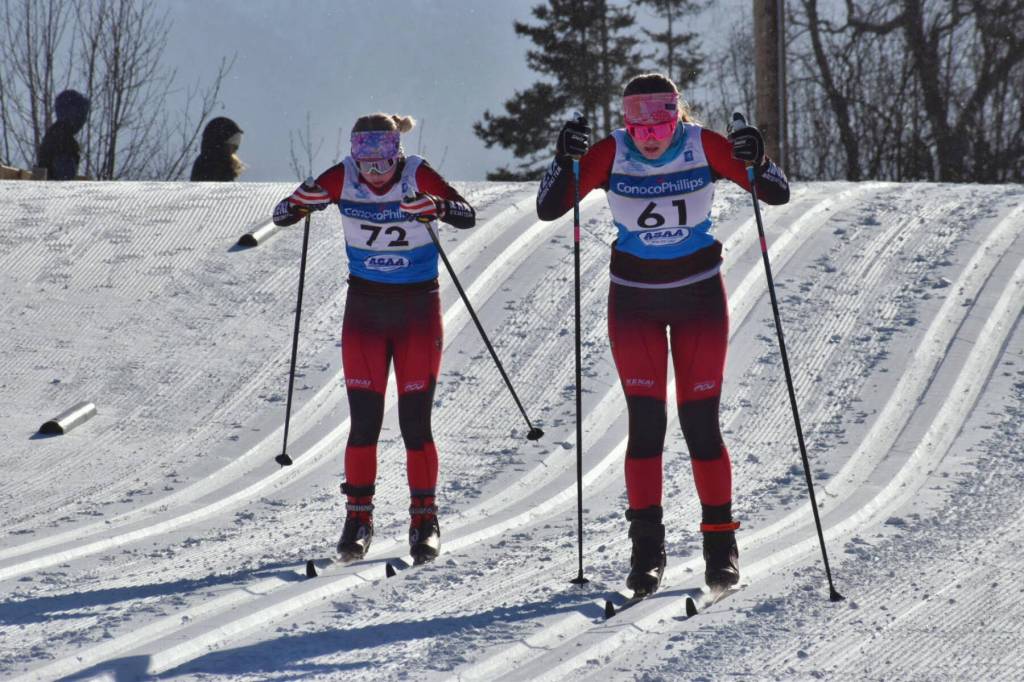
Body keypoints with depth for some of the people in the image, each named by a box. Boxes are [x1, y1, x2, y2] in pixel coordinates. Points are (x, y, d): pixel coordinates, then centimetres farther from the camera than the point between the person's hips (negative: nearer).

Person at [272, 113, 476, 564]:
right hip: (364, 307, 2)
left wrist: (437, 208, -44)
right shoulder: (343, 178, -8)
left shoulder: (418, 176, -14)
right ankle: (358, 516, 8)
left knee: (414, 421, -3)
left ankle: (424, 519, 8)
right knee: (364, 420, -2)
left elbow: (468, 216, -25)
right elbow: (283, 214, -5)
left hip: (418, 309, -2)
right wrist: (302, 203, -27)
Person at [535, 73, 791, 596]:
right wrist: (565, 161, -32)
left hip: (699, 295, 0)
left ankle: (720, 542, 11)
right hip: (634, 297, 0)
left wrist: (756, 162, -33)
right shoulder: (610, 155, -13)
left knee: (700, 421, -1)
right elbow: (547, 209, -15)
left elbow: (778, 195, -13)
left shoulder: (705, 146, -14)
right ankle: (646, 549, 2)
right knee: (645, 423, -4)